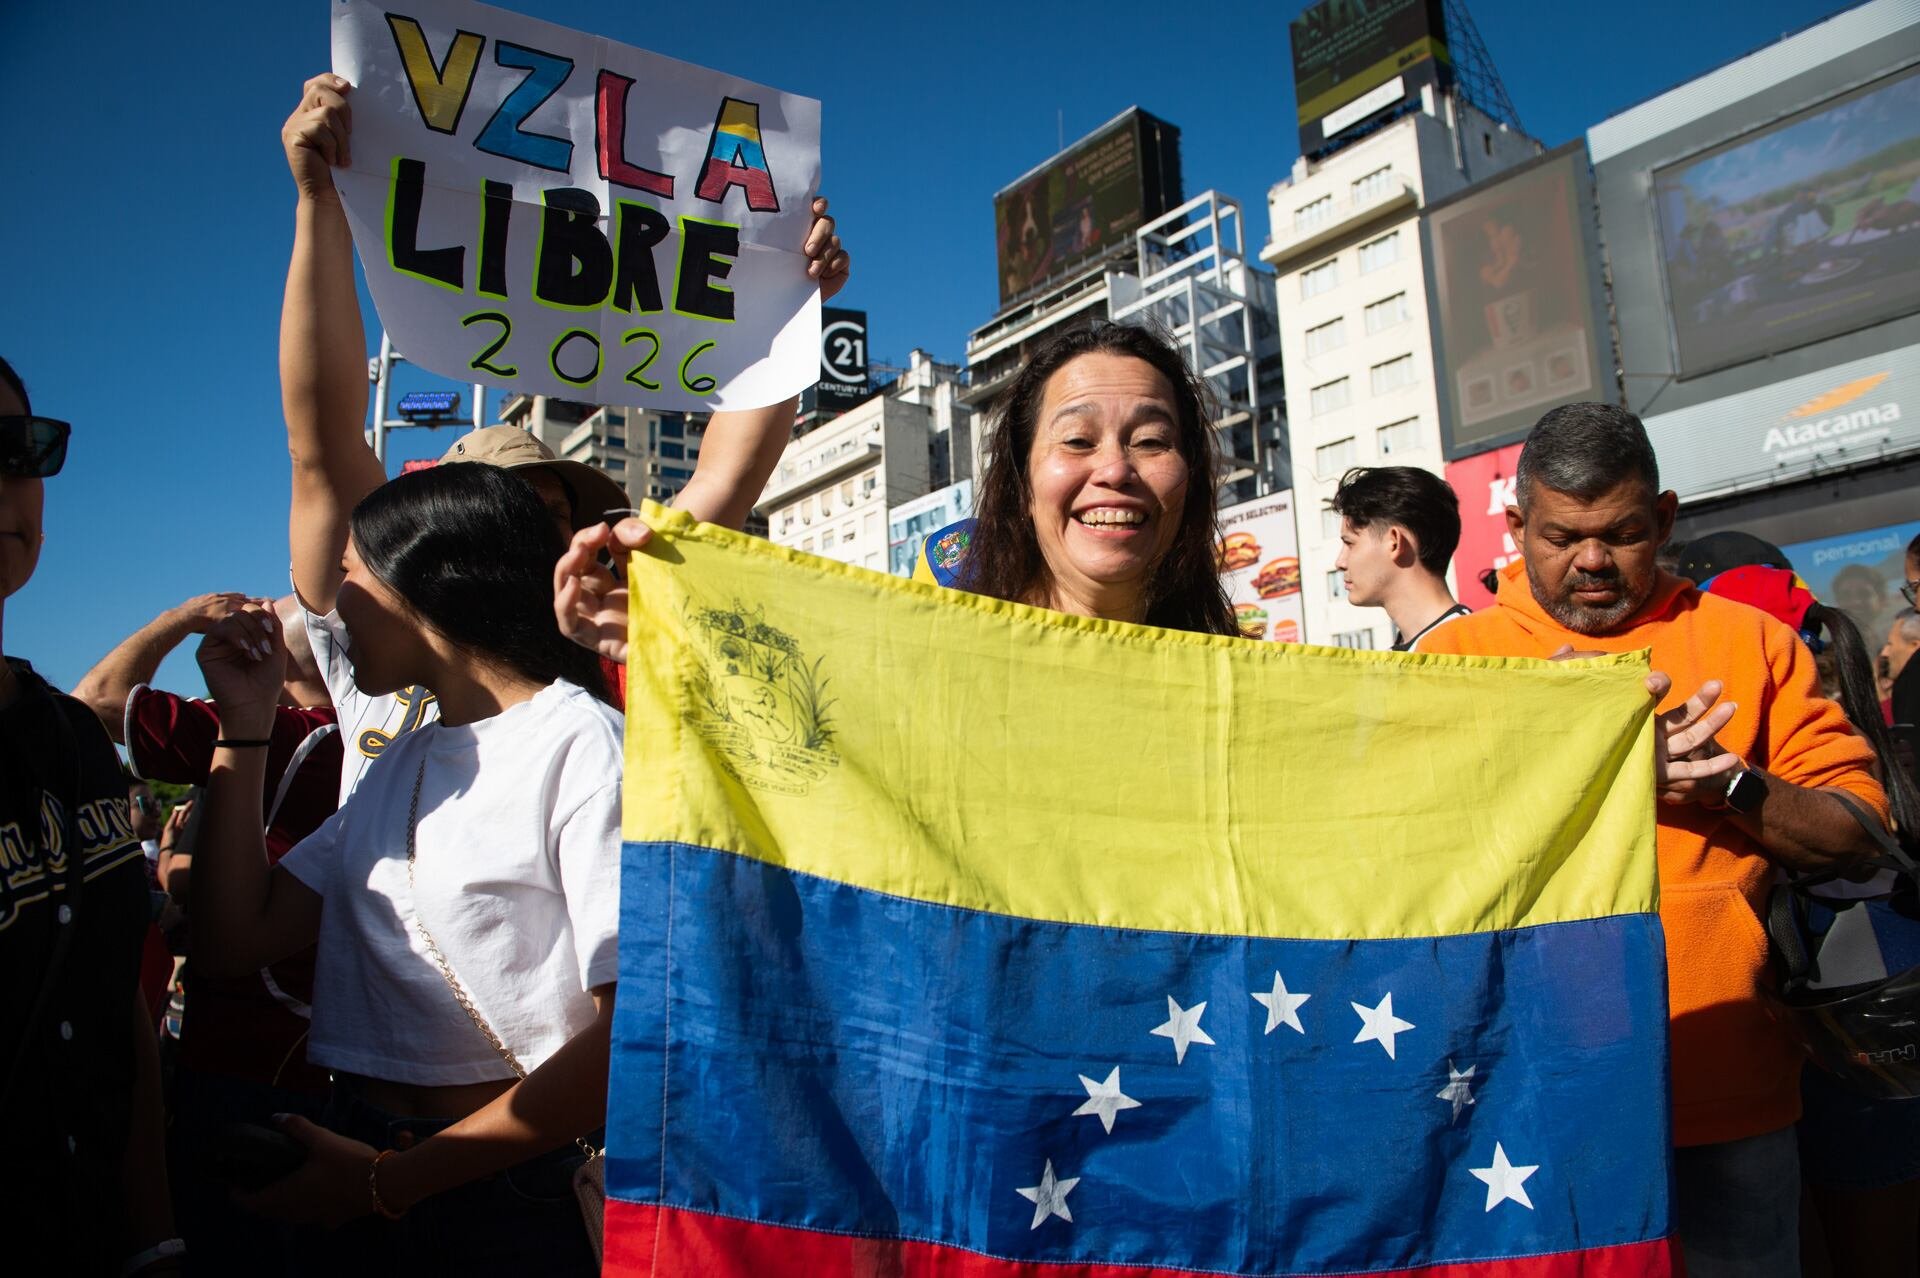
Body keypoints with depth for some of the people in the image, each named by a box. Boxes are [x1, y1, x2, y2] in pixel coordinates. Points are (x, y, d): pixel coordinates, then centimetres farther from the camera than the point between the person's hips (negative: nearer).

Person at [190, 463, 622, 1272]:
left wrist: (391, 1179, -16)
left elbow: (634, 1037, -21)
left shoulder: (583, 742, -15)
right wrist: (244, 726, 4)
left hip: (521, 1202, -7)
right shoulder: (402, 763, 11)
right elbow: (234, 941, 6)